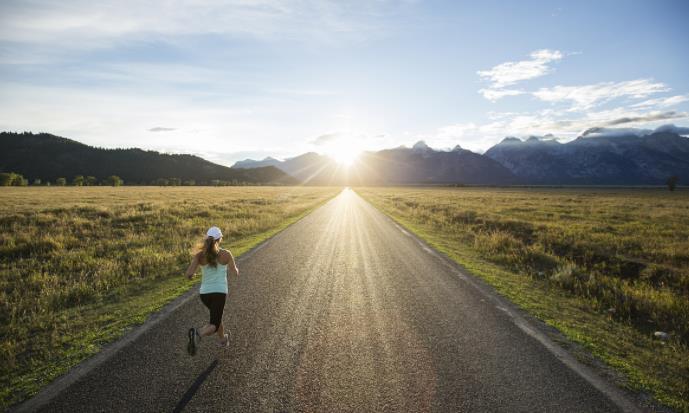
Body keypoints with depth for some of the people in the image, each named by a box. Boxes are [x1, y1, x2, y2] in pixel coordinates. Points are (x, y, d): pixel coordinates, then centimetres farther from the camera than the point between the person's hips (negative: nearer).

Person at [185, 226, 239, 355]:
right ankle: (197, 333, -38)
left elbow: (189, 274, -13)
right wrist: (233, 270, 29)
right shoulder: (226, 254, -7)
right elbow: (235, 272, 5)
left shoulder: (199, 254, -4)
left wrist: (191, 275, 12)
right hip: (219, 293, -4)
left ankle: (223, 340, 48)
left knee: (216, 315, 32)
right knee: (213, 326, -5)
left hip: (205, 293, 4)